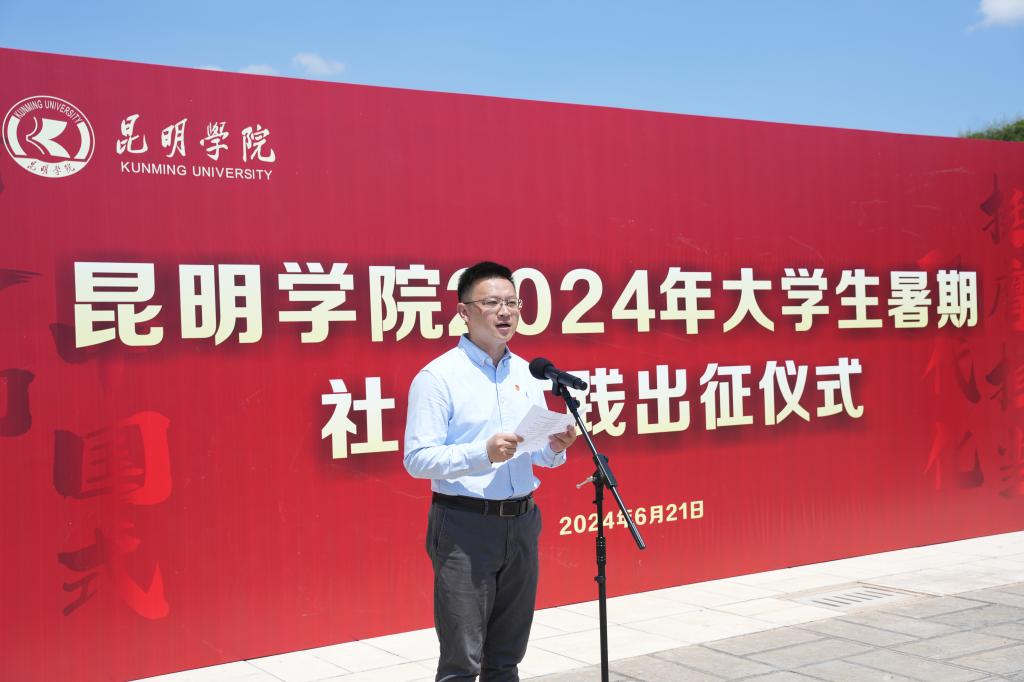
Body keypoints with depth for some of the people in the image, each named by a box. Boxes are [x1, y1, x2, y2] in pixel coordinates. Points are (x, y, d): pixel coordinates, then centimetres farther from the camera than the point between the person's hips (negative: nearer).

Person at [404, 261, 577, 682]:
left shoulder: (527, 374, 11)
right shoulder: (437, 376, -8)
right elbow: (417, 459, -15)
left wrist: (555, 448, -6)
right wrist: (483, 453, -26)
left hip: (521, 522, 6)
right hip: (464, 525, -6)